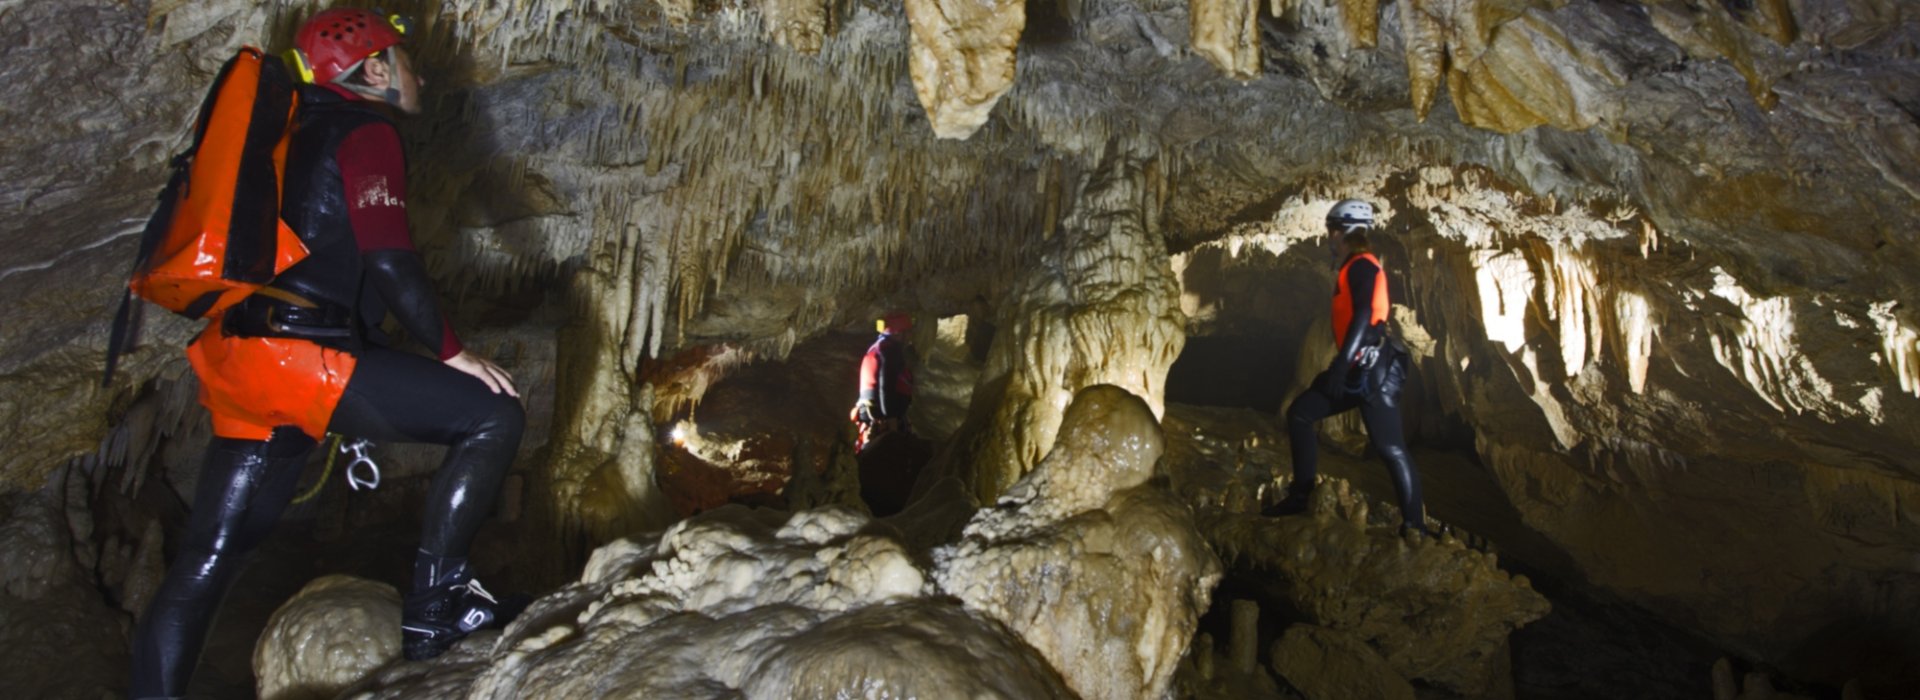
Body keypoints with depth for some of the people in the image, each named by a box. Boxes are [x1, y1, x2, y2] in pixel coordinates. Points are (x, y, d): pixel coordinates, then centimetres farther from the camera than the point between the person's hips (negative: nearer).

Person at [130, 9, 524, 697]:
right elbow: (389, 259, -16)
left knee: (208, 555, 13)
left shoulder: (299, 133, 26)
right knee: (492, 415, -9)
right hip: (302, 356, -10)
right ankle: (433, 606, -8)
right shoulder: (367, 132, -2)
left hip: (238, 361, 10)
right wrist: (451, 351, -10)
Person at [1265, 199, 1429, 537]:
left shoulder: (1362, 265, -10)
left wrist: (1340, 364, -29)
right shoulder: (1355, 267, 20)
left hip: (1371, 369, -10)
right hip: (1359, 367, 10)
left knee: (1390, 448, -9)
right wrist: (1342, 364, 28)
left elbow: (1364, 315, -23)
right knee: (1299, 413, 9)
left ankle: (1414, 527, -3)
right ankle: (1300, 495, 12)